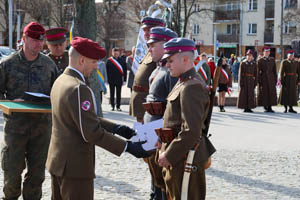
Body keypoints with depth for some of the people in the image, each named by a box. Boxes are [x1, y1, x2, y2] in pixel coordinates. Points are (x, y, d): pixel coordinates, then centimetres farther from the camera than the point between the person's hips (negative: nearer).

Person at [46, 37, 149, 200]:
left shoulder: (60, 81, 8)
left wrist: (116, 128, 8)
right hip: (75, 166, -10)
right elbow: (92, 133, -24)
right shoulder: (79, 89, -22)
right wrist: (127, 147, -18)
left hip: (57, 161, 10)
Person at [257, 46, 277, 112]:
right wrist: (259, 81, -7)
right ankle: (265, 107, 8)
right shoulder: (260, 61, 1)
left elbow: (274, 70, 12)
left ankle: (269, 107, 5)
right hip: (263, 79, -3)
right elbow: (258, 71, -2)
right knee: (264, 93, -2)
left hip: (271, 79, 3)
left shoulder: (272, 60, 12)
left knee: (271, 92, 0)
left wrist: (275, 79, 6)